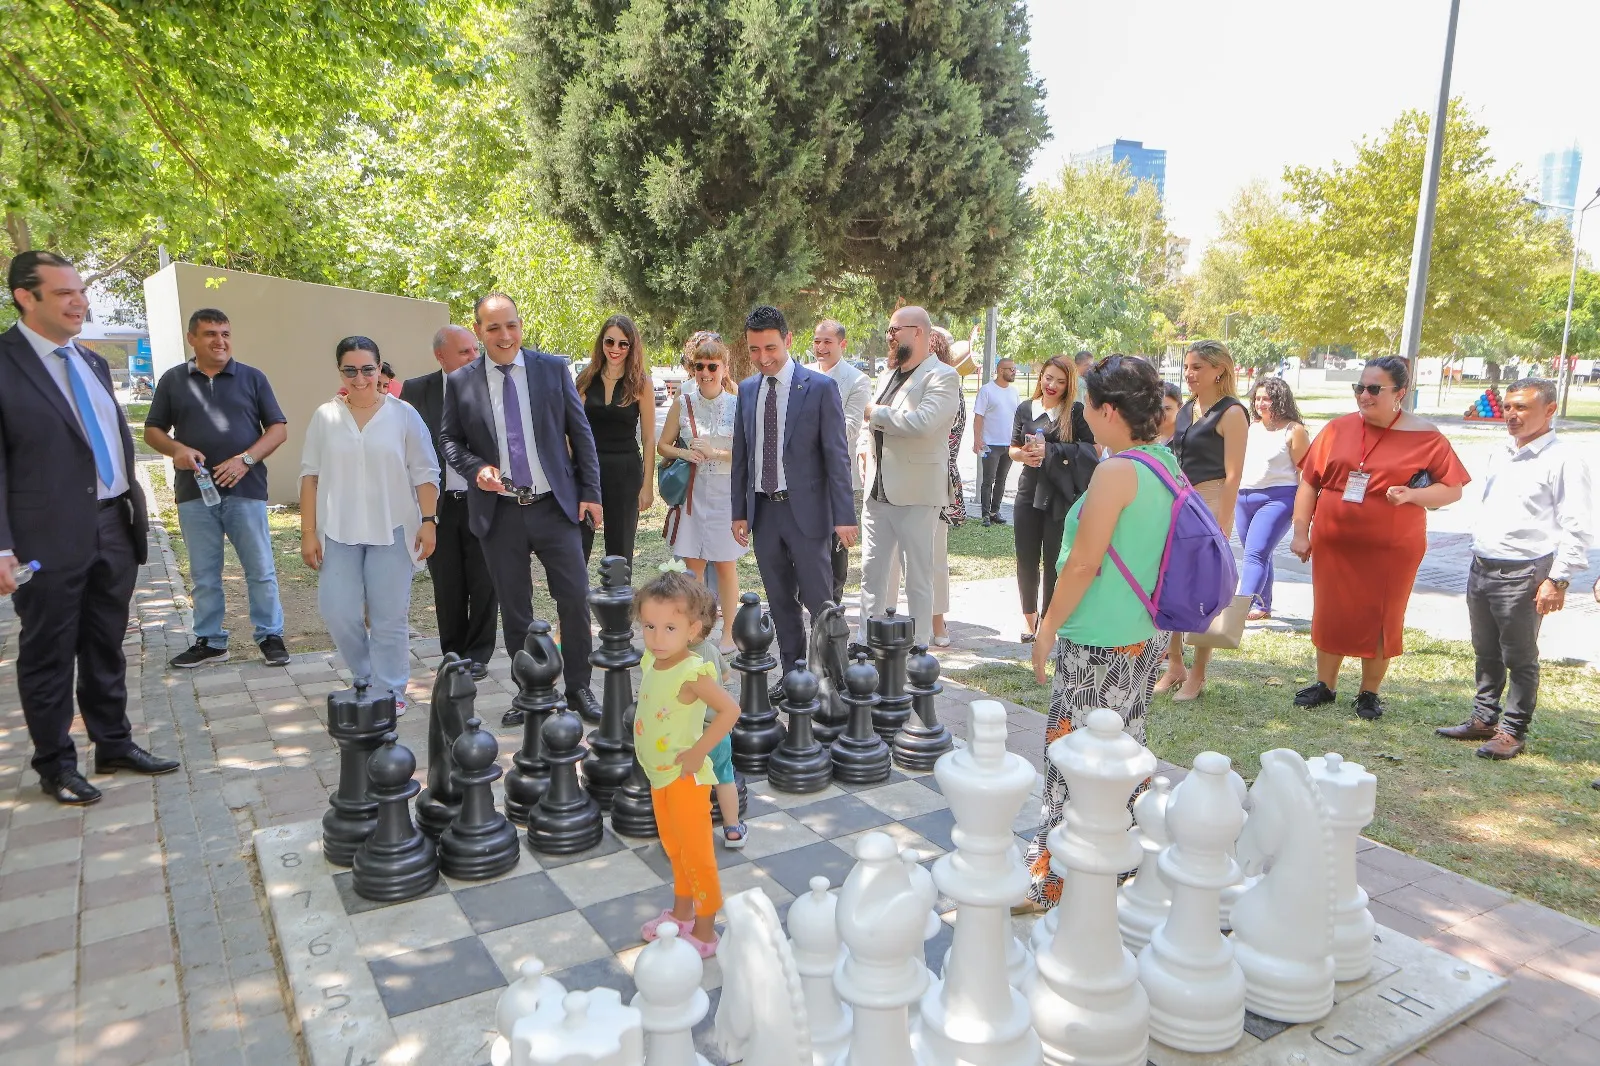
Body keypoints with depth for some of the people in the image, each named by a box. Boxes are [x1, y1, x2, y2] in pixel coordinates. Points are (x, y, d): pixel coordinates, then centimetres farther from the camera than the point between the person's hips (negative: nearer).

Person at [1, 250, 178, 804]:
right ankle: (56, 765, 22)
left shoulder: (92, 363, 14)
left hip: (115, 526, 6)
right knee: (49, 655, 8)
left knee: (107, 647, 16)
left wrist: (134, 510, 14)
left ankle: (114, 744, 29)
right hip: (50, 536, -6)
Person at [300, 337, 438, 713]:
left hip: (392, 531, -2)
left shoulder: (403, 413, 0)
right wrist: (308, 532, 2)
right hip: (338, 532, 2)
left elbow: (424, 472, 0)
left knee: (389, 616, 2)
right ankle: (367, 678, 24)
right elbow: (310, 475, 6)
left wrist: (428, 521, -7)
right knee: (338, 613, 0)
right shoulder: (325, 417, 5)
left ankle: (389, 690, 16)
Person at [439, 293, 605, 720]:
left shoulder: (553, 369, 1)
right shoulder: (460, 382, 1)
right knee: (514, 610, 9)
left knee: (575, 599, 2)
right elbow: (450, 440, 9)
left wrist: (591, 491, 0)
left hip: (555, 505, 0)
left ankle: (579, 688, 19)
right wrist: (476, 469, -11)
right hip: (499, 512, 1)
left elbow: (580, 433, 4)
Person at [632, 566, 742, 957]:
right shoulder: (651, 661, -3)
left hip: (684, 777, -8)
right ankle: (681, 913, 44)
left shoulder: (692, 672, -26)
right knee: (674, 849, 25)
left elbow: (730, 709, -32)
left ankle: (705, 933, 21)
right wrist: (644, 749, 8)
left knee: (696, 855, 6)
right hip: (658, 775, 8)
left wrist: (697, 752, -27)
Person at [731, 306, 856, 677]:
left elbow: (837, 455, -8)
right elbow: (740, 455, 13)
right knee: (780, 602, 13)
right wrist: (739, 511, 9)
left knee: (819, 601, -1)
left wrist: (844, 515, -13)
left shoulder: (820, 387, -7)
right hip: (763, 511, 5)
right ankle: (791, 672, 25)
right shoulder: (747, 389, 9)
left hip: (806, 510, -5)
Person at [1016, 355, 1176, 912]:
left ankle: (1053, 879, 11)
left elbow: (1084, 563, -20)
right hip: (1149, 634, 9)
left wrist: (1047, 629, -9)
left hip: (1099, 642, -9)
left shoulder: (1116, 471, -20)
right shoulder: (1168, 464, 6)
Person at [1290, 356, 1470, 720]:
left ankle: (1369, 693, 23)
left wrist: (1413, 495, -19)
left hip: (1392, 550, -2)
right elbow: (1309, 483, 6)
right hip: (1333, 544, 3)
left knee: (1381, 621, 7)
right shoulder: (1338, 429, 4)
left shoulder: (1426, 438, -4)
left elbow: (1453, 489, 0)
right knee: (1330, 616, 10)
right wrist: (1301, 532, 2)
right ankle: (1325, 685, 25)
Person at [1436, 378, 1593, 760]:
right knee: (1486, 654, 17)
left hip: (1522, 576, -8)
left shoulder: (1563, 461, -10)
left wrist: (1557, 579, -17)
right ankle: (1483, 720, 28)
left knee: (1520, 659, 3)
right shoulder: (1499, 455, 13)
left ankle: (1513, 732, 13)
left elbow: (1577, 528, -13)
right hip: (1481, 570, 8)